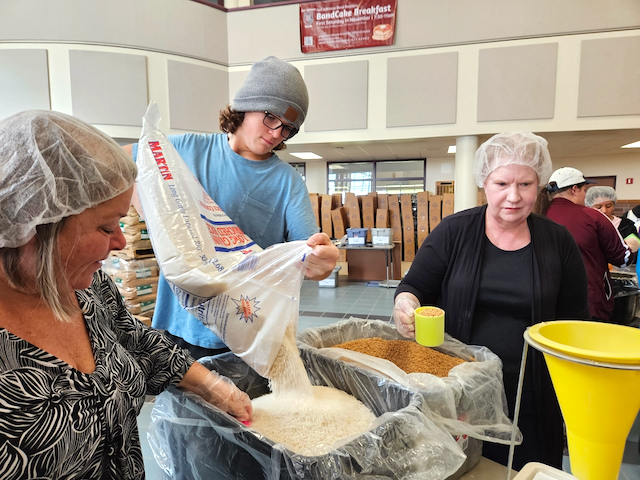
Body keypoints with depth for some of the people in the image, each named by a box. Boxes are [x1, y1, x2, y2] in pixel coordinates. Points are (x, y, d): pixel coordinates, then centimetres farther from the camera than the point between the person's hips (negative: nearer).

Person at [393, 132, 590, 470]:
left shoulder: (558, 242, 0)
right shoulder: (453, 232, -4)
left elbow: (573, 317, 8)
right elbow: (414, 286, -3)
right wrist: (406, 302, -25)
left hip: (531, 399, 1)